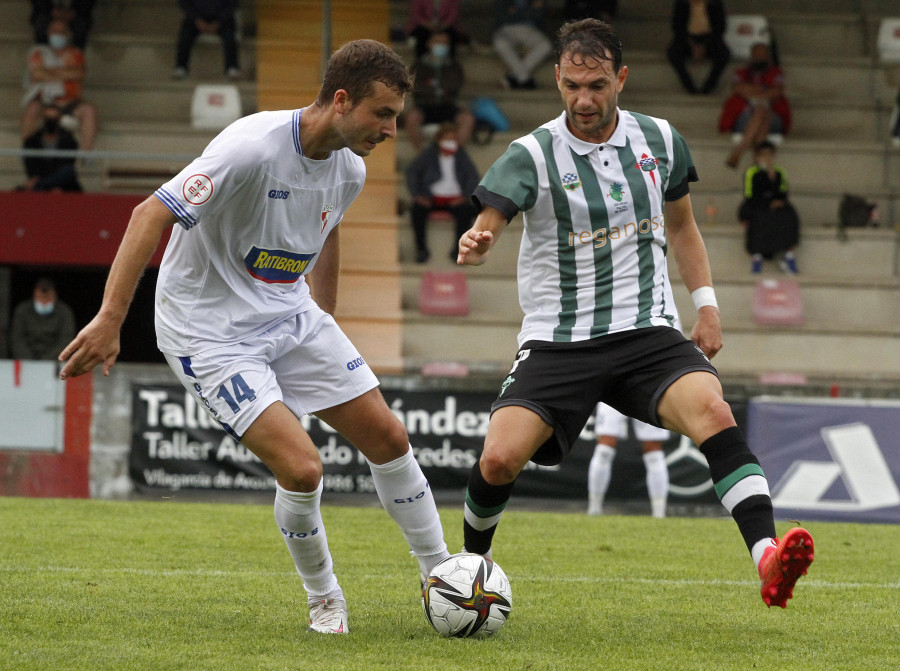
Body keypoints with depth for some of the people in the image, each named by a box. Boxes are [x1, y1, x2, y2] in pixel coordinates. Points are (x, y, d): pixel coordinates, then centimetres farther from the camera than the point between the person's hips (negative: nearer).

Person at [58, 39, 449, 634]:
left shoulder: (350, 170, -3)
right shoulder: (253, 147, -28)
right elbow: (151, 215, -29)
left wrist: (325, 326, 24)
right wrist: (109, 320, -33)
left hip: (291, 316, 8)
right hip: (211, 333, -7)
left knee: (389, 438, 5)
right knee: (301, 469, -19)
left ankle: (441, 575, 22)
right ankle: (324, 601, 6)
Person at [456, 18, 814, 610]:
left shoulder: (660, 141, 7)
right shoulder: (533, 154, -4)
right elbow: (488, 224, -18)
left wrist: (707, 303, 12)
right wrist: (476, 246, -42)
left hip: (647, 335, 1)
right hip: (556, 342, -1)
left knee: (712, 411, -29)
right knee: (499, 459, -17)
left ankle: (768, 557, -40)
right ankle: (473, 563, 15)